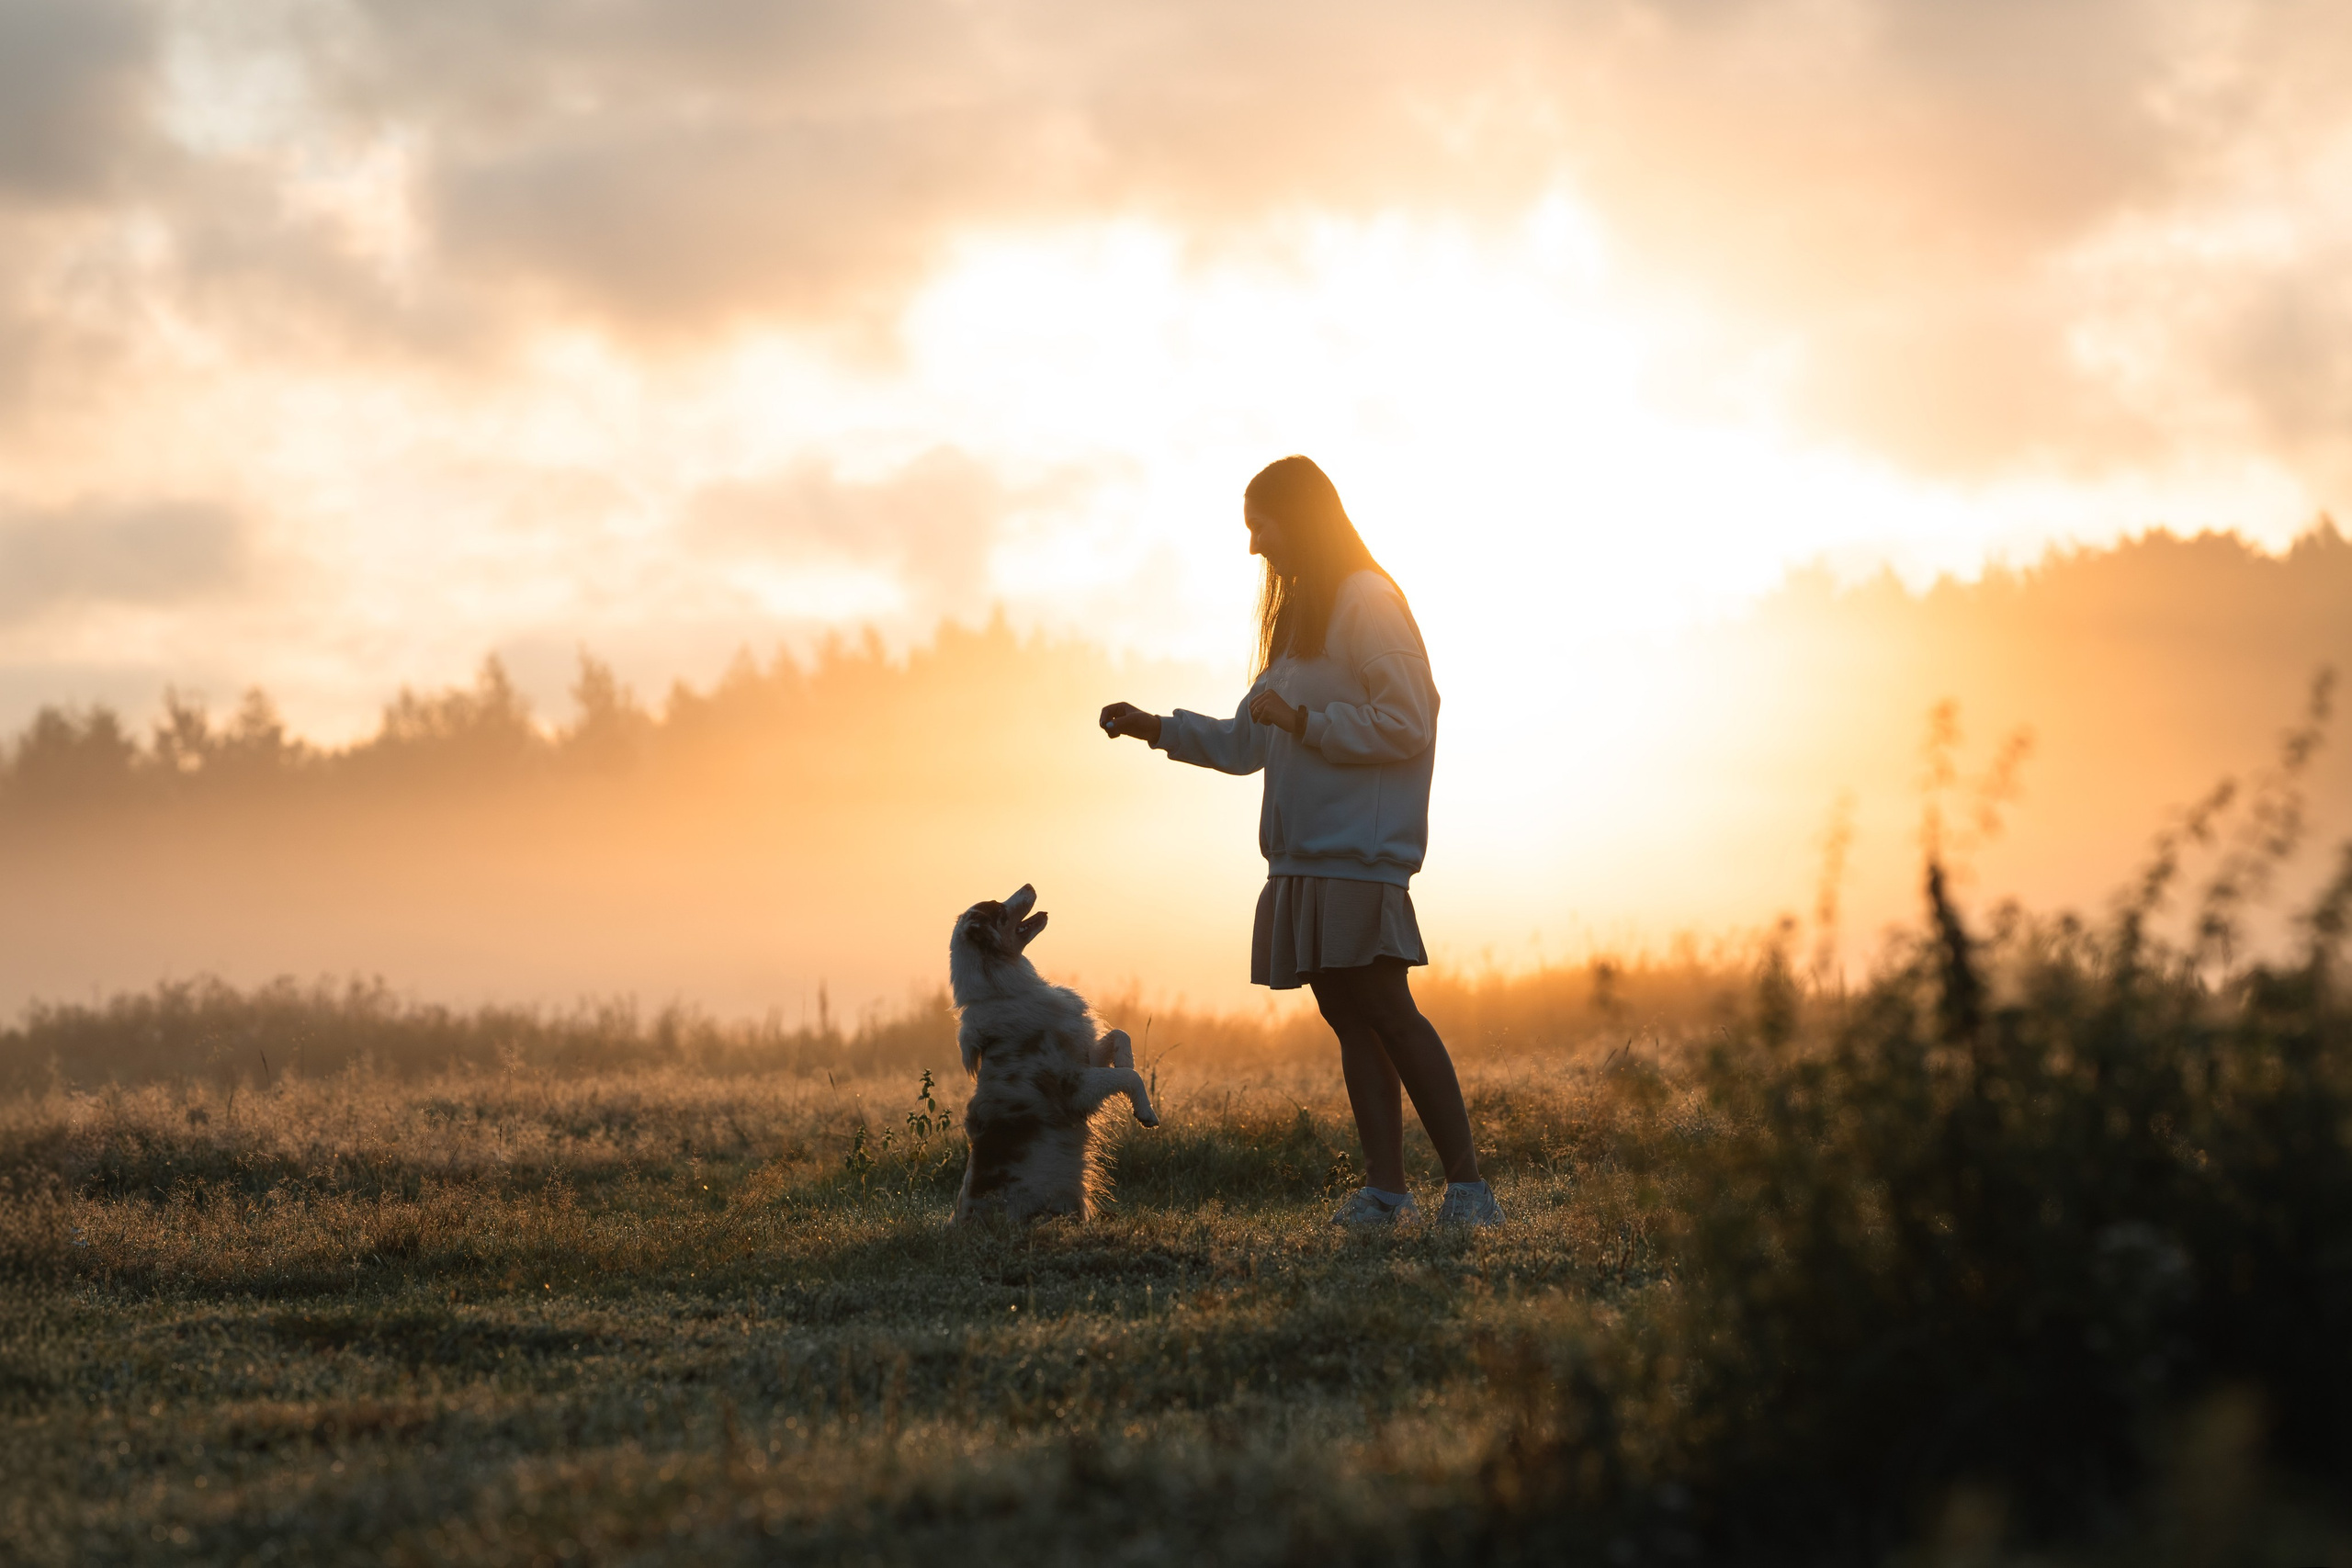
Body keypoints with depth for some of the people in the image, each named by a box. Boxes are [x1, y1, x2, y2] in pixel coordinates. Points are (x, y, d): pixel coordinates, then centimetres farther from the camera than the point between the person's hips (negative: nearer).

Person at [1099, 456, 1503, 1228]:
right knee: (1349, 1020, 3)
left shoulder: (1369, 603, -6)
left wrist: (1304, 720, -13)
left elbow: (1407, 726, -14)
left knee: (1387, 1014, -13)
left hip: (1359, 853, -9)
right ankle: (1384, 1189, 2)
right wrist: (1158, 729, 21)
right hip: (1304, 855, 9)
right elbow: (1248, 743, 29)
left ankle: (1467, 1185, -12)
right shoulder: (1298, 617, 23)